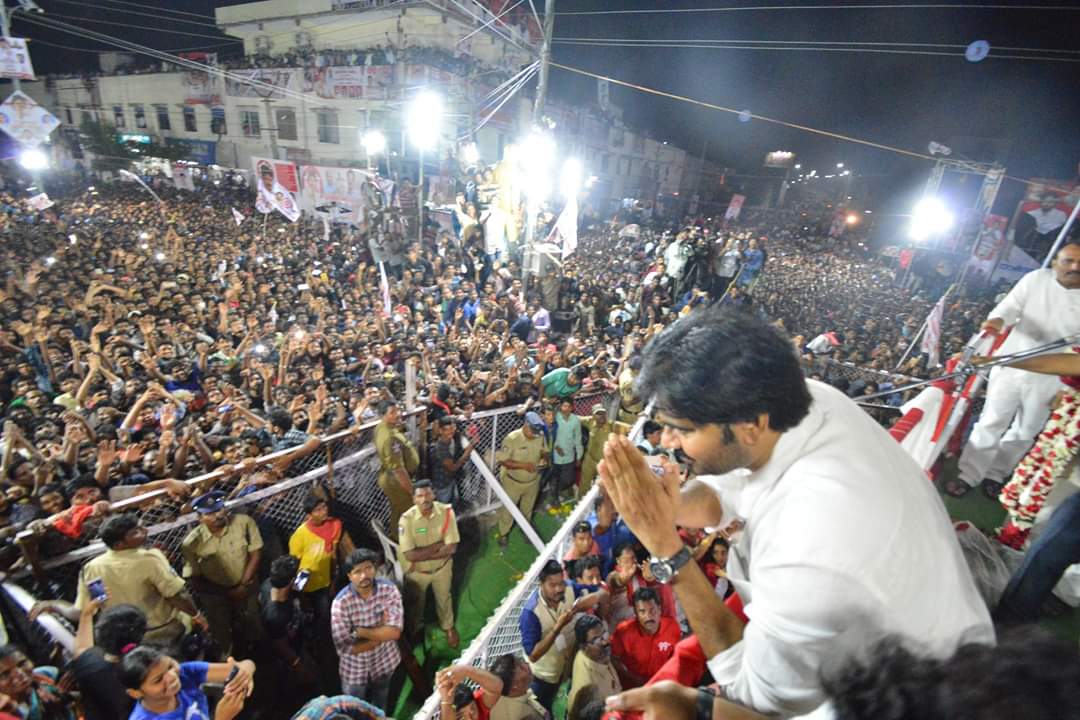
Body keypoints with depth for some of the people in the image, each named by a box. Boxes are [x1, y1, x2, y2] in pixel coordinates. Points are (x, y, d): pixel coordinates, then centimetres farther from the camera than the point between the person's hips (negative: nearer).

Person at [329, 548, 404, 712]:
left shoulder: (389, 589, -23)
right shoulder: (341, 602, -28)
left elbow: (395, 632, -26)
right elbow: (345, 648, -26)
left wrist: (359, 632, -27)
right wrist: (382, 633, -22)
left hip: (384, 662, 2)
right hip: (354, 668, -2)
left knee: (380, 707, 30)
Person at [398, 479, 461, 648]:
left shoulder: (446, 511, -25)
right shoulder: (407, 519, -29)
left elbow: (451, 548, -23)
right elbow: (410, 555, -29)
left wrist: (423, 554, -27)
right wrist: (437, 546, -27)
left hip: (442, 567, 1)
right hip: (417, 571, -1)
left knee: (444, 598, 25)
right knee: (416, 602, 25)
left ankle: (448, 626, 55)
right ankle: (413, 630, 56)